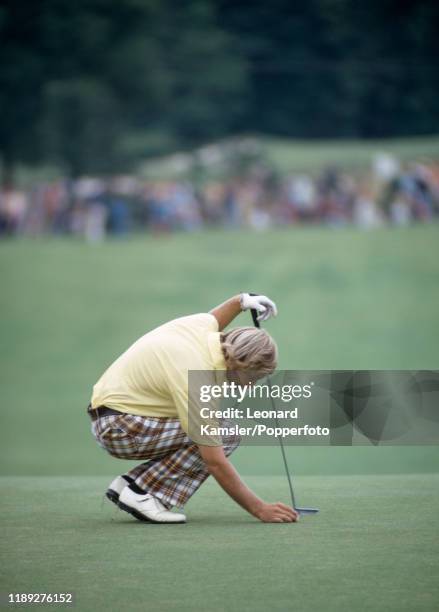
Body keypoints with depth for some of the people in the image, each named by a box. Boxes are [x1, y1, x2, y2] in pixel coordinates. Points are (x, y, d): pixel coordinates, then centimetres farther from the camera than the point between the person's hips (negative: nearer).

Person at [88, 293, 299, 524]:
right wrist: (260, 509, -22)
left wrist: (241, 301, 8)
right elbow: (215, 463, -27)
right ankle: (143, 494, -12)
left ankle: (129, 482, 10)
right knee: (225, 435, -16)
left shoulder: (202, 324, -7)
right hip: (119, 428, -10)